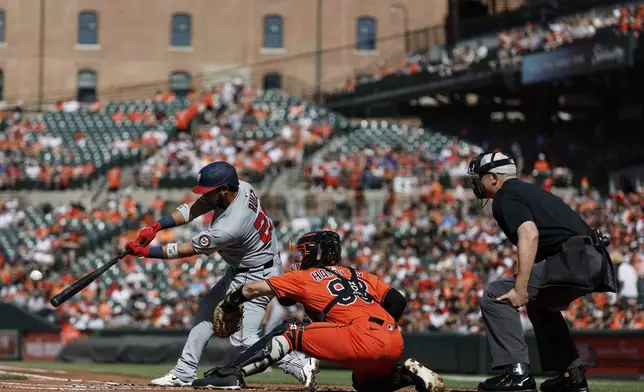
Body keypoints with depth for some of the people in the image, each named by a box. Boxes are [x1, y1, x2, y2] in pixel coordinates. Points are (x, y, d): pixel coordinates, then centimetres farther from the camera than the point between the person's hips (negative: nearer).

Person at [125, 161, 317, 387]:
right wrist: (156, 226, -17)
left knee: (243, 339, -12)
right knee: (207, 309, 17)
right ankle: (184, 374, 25)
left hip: (257, 277, -10)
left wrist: (145, 252, -15)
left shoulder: (229, 228, -35)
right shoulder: (241, 188, -12)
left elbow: (187, 250, -22)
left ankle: (301, 365, -8)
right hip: (241, 270, 10)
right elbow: (192, 210, -6)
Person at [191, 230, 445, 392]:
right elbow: (397, 301, 18)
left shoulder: (305, 277, 15)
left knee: (289, 332, 2)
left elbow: (252, 289, 15)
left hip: (364, 340, -7)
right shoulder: (359, 275, 29)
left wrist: (229, 304, 31)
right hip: (394, 343, 7)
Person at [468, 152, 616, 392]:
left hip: (573, 261, -10)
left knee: (495, 295, -6)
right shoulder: (530, 190, 29)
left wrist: (520, 289, -22)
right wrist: (563, 292, 30)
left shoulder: (506, 197, 0)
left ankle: (518, 373, -12)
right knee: (540, 302, 34)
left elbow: (530, 235, -18)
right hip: (596, 263, 10)